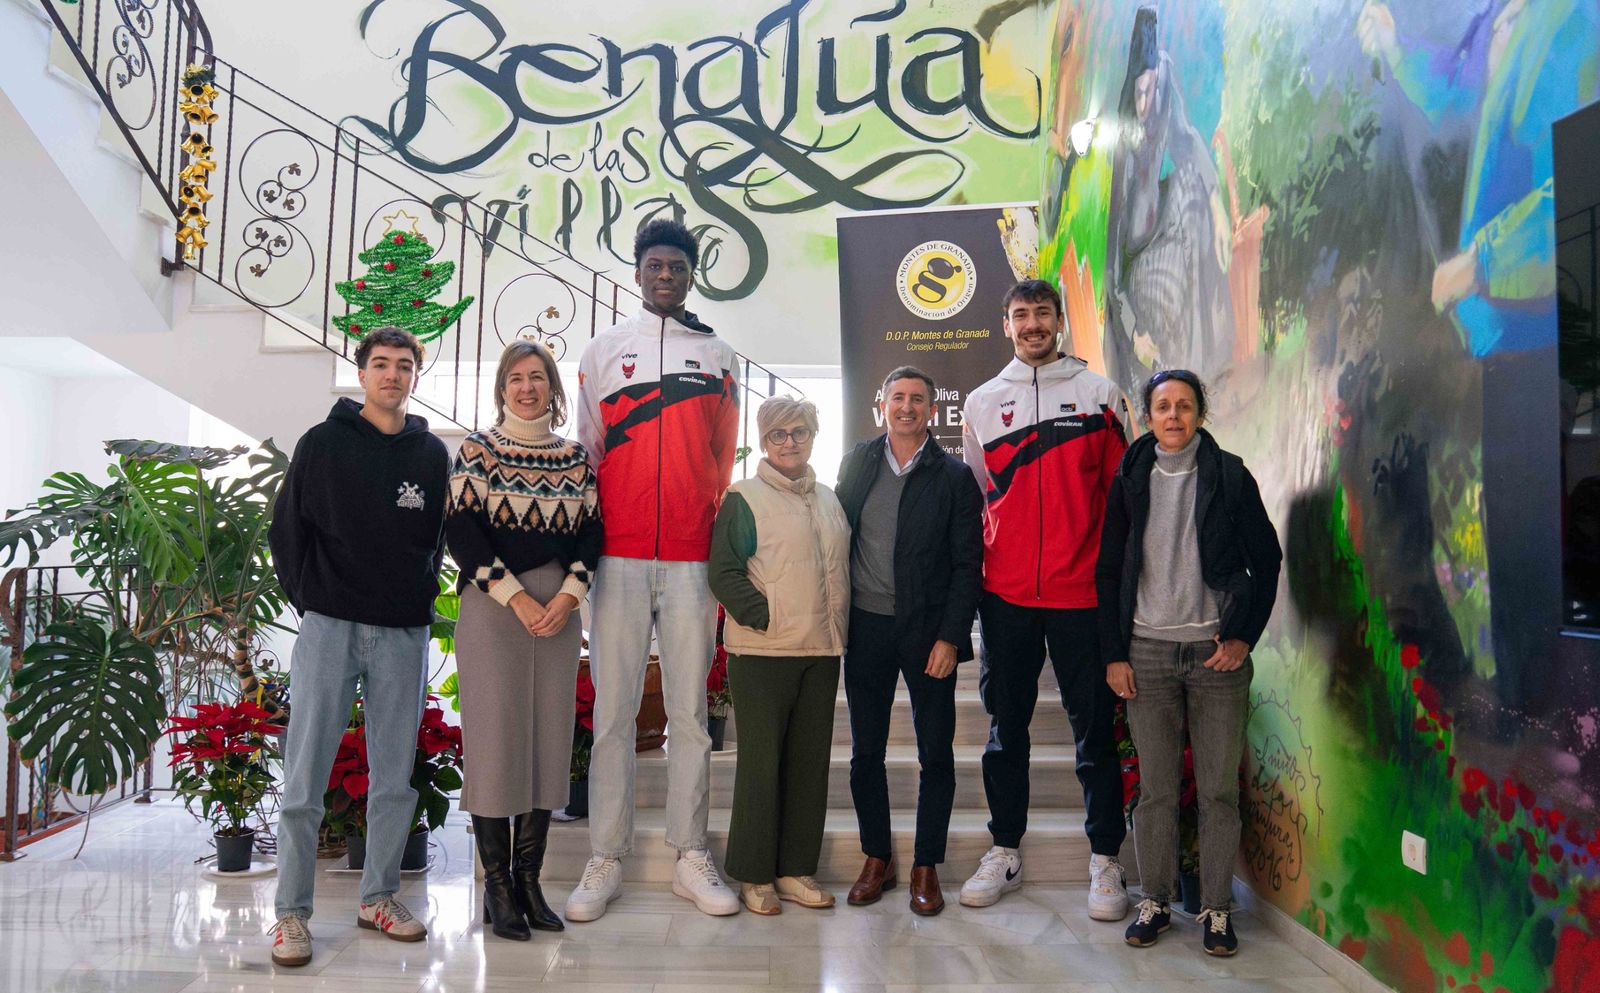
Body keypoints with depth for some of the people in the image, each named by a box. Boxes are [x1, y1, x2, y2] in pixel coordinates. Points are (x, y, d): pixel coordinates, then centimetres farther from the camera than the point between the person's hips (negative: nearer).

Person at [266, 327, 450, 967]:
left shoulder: (432, 454, 10)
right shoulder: (324, 443, 4)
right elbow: (287, 529, 5)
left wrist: (422, 599, 6)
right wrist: (308, 599, 0)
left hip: (404, 632, 2)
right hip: (330, 625, -2)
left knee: (394, 779, 8)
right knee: (306, 778, 0)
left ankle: (379, 896, 22)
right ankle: (292, 912, 11)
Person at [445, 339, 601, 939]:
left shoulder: (576, 457, 11)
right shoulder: (477, 450, 3)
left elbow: (590, 531, 7)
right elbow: (462, 530, -5)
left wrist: (567, 596, -9)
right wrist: (517, 598, -12)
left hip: (559, 606, 3)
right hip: (490, 606, -3)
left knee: (550, 737, 3)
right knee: (494, 735, -3)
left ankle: (529, 877, 13)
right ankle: (497, 884, 6)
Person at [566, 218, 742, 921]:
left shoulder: (718, 356, 13)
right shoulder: (604, 350, 12)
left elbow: (724, 461, 14)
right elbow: (586, 450, 12)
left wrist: (722, 544, 9)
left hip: (693, 559, 1)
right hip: (619, 557, 0)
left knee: (690, 712, 5)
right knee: (613, 712, 1)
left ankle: (691, 858, 13)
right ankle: (605, 862, 9)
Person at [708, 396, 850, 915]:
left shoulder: (830, 500, 16)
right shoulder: (744, 498, -3)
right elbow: (724, 571, -9)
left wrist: (837, 627, 11)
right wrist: (765, 617, -16)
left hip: (821, 651, 6)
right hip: (762, 652, -6)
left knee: (810, 759, 10)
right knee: (762, 760, 0)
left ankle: (795, 869, 20)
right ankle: (754, 874, 12)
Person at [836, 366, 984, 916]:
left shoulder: (954, 476, 0)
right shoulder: (856, 464, 7)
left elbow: (968, 565, -3)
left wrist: (950, 637, -10)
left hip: (929, 630, -2)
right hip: (866, 625, 2)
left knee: (936, 753, 5)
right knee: (866, 751, 9)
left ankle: (926, 866, 19)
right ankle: (877, 859, 24)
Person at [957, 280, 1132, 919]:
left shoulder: (1099, 395, 5)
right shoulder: (981, 403, 11)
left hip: (1082, 592, -2)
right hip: (1006, 595, 2)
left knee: (1094, 729, 4)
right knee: (1005, 727, 10)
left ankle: (1105, 861, 16)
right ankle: (1005, 852, 22)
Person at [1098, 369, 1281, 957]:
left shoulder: (1230, 477, 2)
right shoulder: (1130, 481, 6)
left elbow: (1266, 561, 5)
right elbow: (1109, 572, 7)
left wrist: (1245, 637, -5)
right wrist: (1114, 655, 2)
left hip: (1216, 650, -1)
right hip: (1148, 650, 1)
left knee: (1219, 788, 4)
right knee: (1155, 787, 6)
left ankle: (1216, 908, 17)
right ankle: (1155, 899, 19)